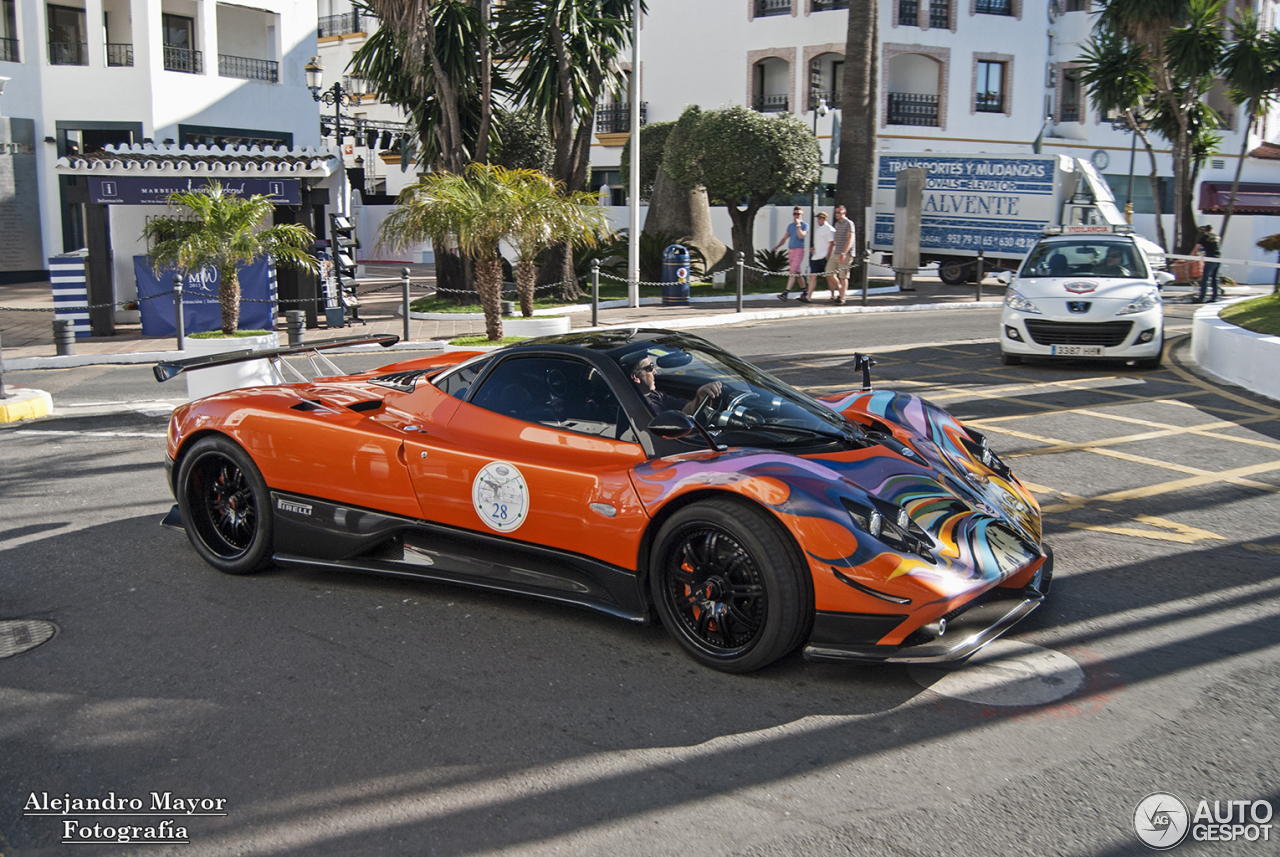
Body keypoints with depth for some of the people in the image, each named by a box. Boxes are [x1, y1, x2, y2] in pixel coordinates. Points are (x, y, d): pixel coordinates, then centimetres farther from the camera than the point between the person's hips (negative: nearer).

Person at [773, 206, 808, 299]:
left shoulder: (805, 225, -1)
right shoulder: (790, 225, 18)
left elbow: (801, 236, -16)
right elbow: (785, 238, 21)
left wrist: (798, 225, -15)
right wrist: (777, 246, 7)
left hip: (799, 250, -7)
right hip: (790, 250, 7)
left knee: (793, 271, -15)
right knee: (797, 272, 12)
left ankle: (785, 293, -24)